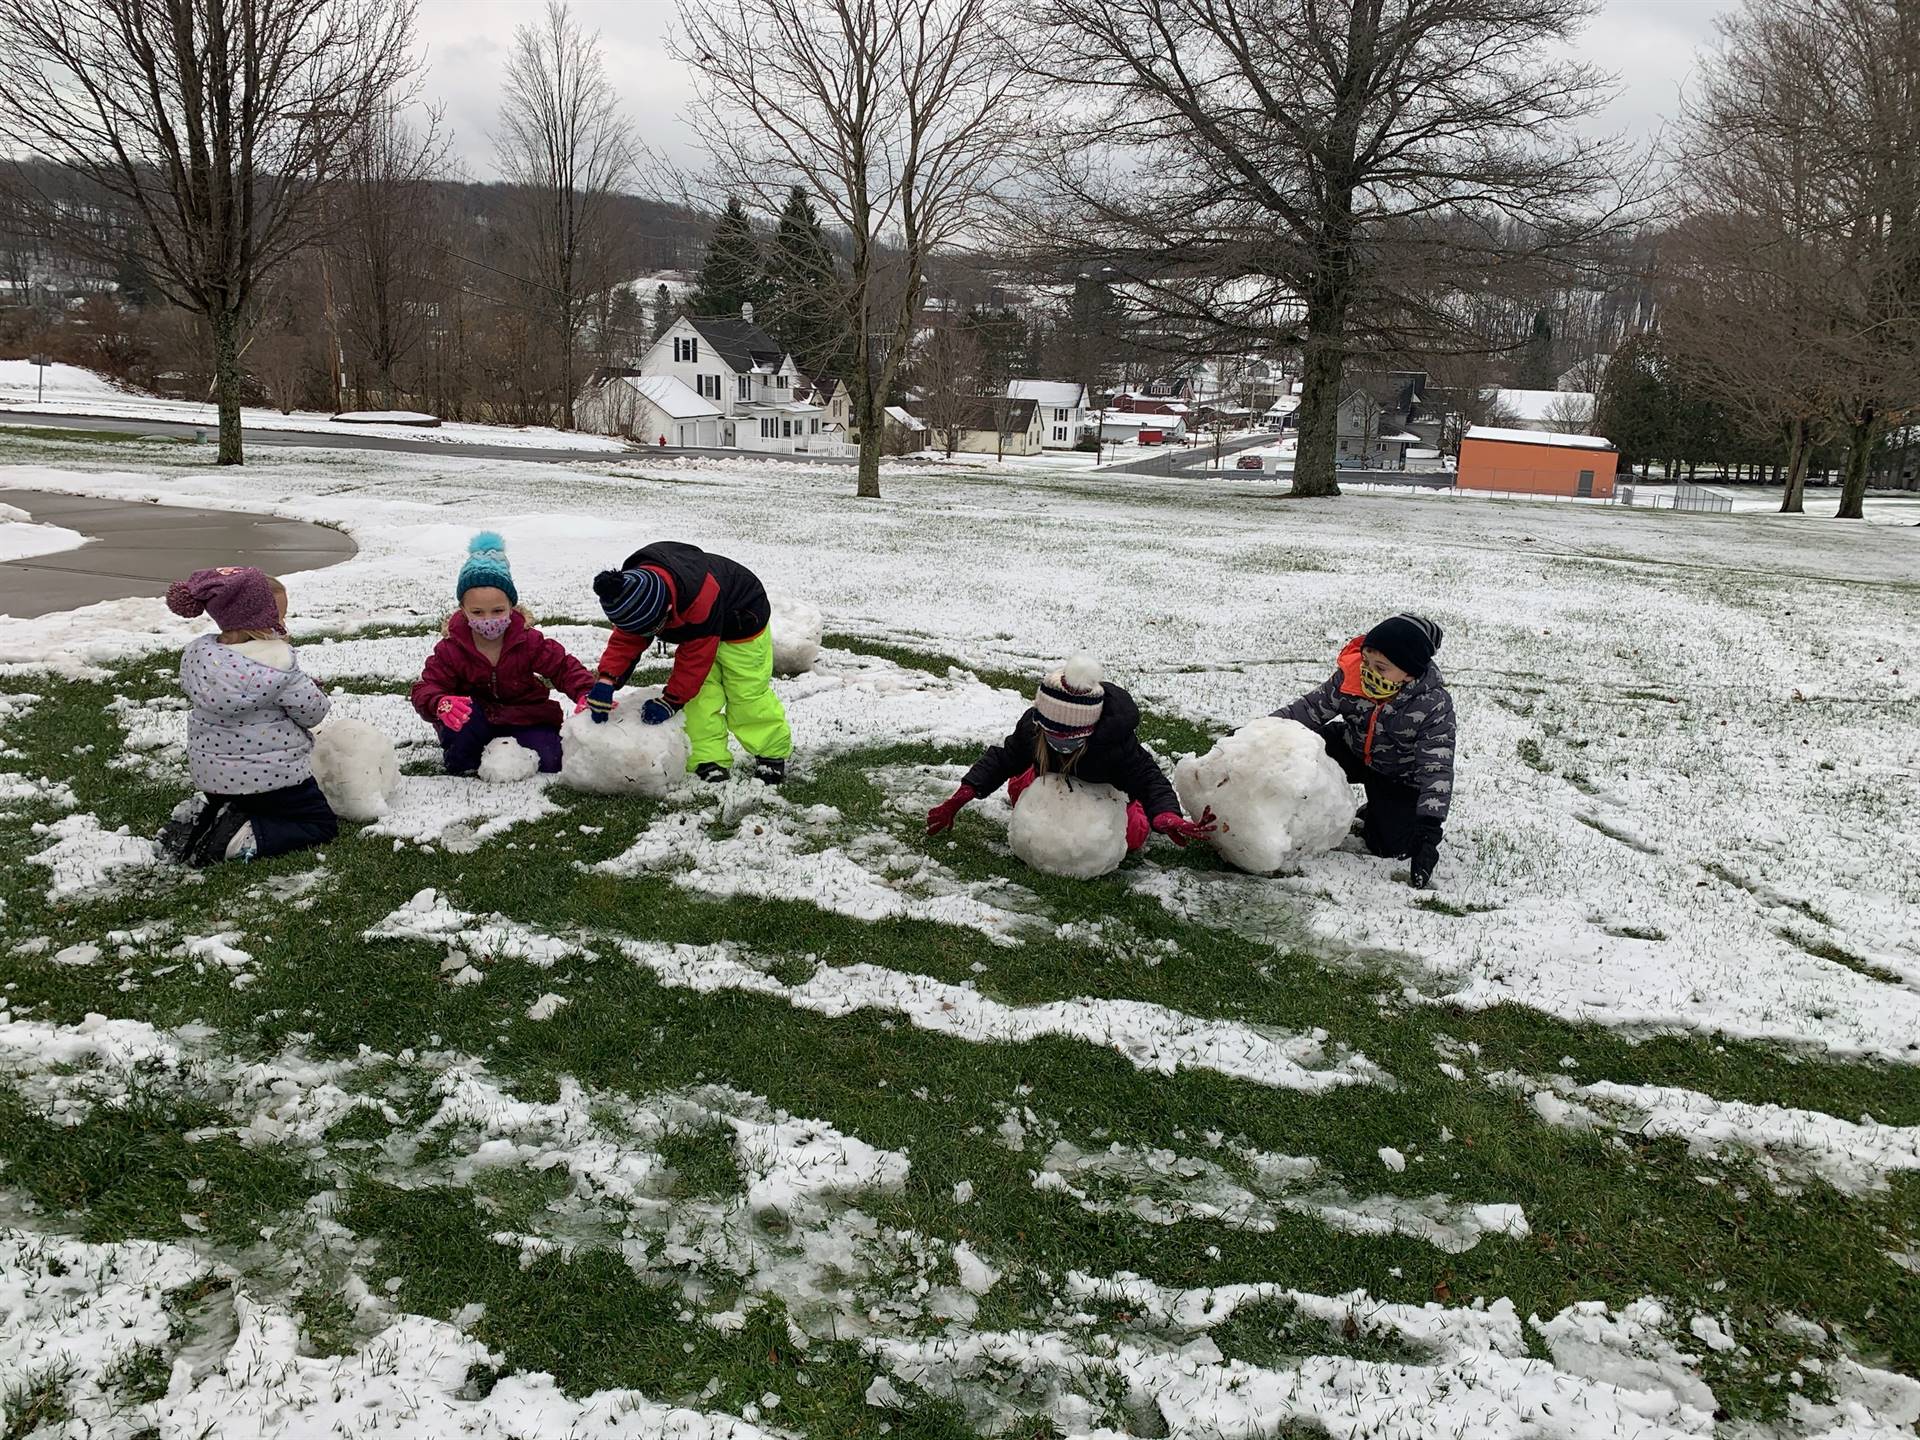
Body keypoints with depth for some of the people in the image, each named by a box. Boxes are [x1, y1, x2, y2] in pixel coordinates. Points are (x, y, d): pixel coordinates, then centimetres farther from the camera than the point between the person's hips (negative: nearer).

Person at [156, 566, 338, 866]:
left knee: (238, 806, 37)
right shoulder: (278, 664, -25)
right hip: (270, 776, -7)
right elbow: (313, 712, -15)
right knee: (322, 823, 11)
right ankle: (243, 838, -12)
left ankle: (201, 815, 5)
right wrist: (315, 689, 8)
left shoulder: (197, 654, -5)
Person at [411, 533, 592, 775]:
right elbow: (426, 688, -19)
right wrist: (441, 704, -46)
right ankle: (462, 763, -6)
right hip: (476, 718, -1)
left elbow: (564, 667, -10)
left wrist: (587, 695, -32)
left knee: (549, 761, -22)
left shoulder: (528, 641, -12)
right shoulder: (451, 648, -15)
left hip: (524, 717, 1)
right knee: (458, 718, -37)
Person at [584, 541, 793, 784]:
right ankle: (709, 761, -2)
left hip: (742, 625, -7)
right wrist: (605, 681, -33)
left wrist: (671, 701, -31)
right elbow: (626, 640, -18)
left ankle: (774, 753, 15)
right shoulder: (632, 590, -23)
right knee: (698, 697, -7)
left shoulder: (700, 598, -44)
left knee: (748, 695, -5)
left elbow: (695, 657, -36)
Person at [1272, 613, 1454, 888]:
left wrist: (1429, 829, -42)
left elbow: (1436, 768, -34)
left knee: (1392, 846, -15)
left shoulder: (1434, 705, -31)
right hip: (1353, 752, 3)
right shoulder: (1350, 674, -23)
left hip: (1400, 775, -3)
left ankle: (1378, 813, 19)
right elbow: (1314, 707, -13)